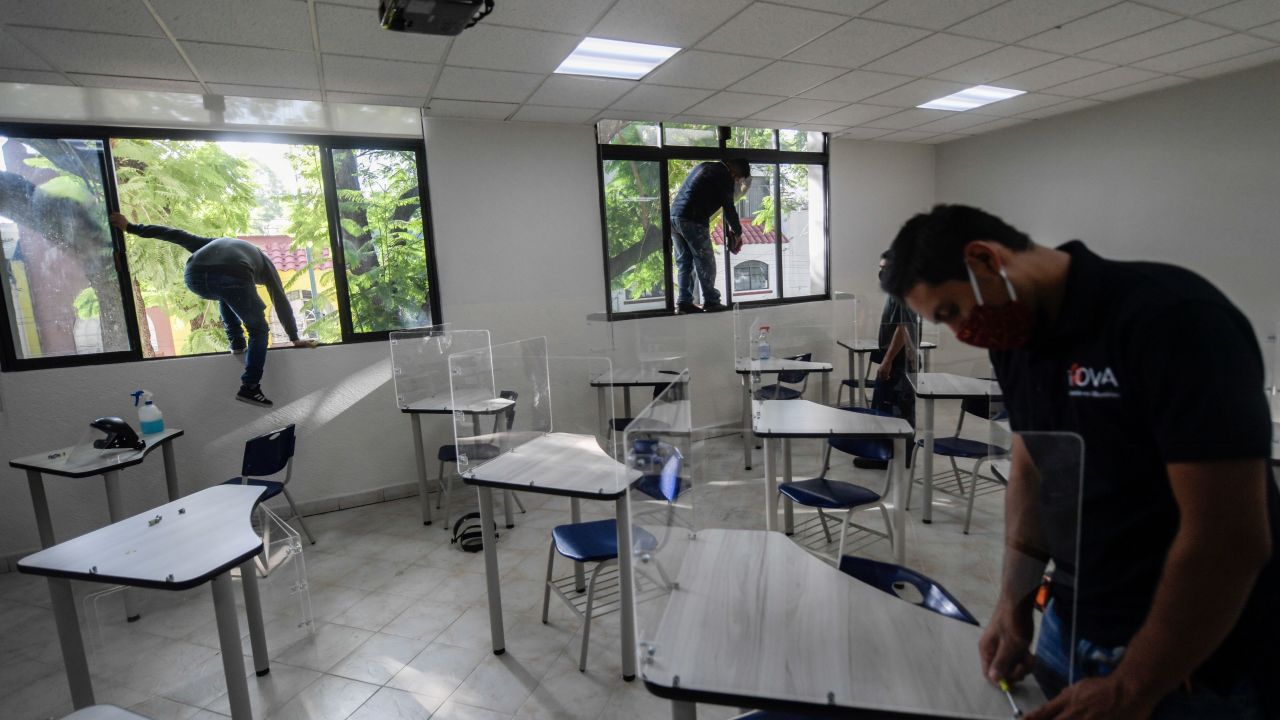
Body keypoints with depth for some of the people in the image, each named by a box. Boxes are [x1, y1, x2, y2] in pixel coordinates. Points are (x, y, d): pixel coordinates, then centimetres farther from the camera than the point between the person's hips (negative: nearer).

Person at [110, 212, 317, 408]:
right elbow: (281, 302, 32)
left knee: (226, 294, 39)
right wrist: (295, 339, 34)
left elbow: (176, 235, 34)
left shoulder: (217, 243, 45)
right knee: (259, 331, 15)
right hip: (233, 277, -4)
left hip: (194, 276, 4)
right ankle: (250, 388, 5)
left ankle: (237, 343, 32)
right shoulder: (264, 261, 37)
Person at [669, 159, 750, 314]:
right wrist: (737, 232, 14)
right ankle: (710, 301, 6)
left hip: (674, 215, 8)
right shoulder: (725, 176, -1)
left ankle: (684, 302, 10)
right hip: (693, 221, -8)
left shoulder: (705, 166, 24)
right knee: (706, 263, 2)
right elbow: (728, 208, 0)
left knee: (684, 262, 11)